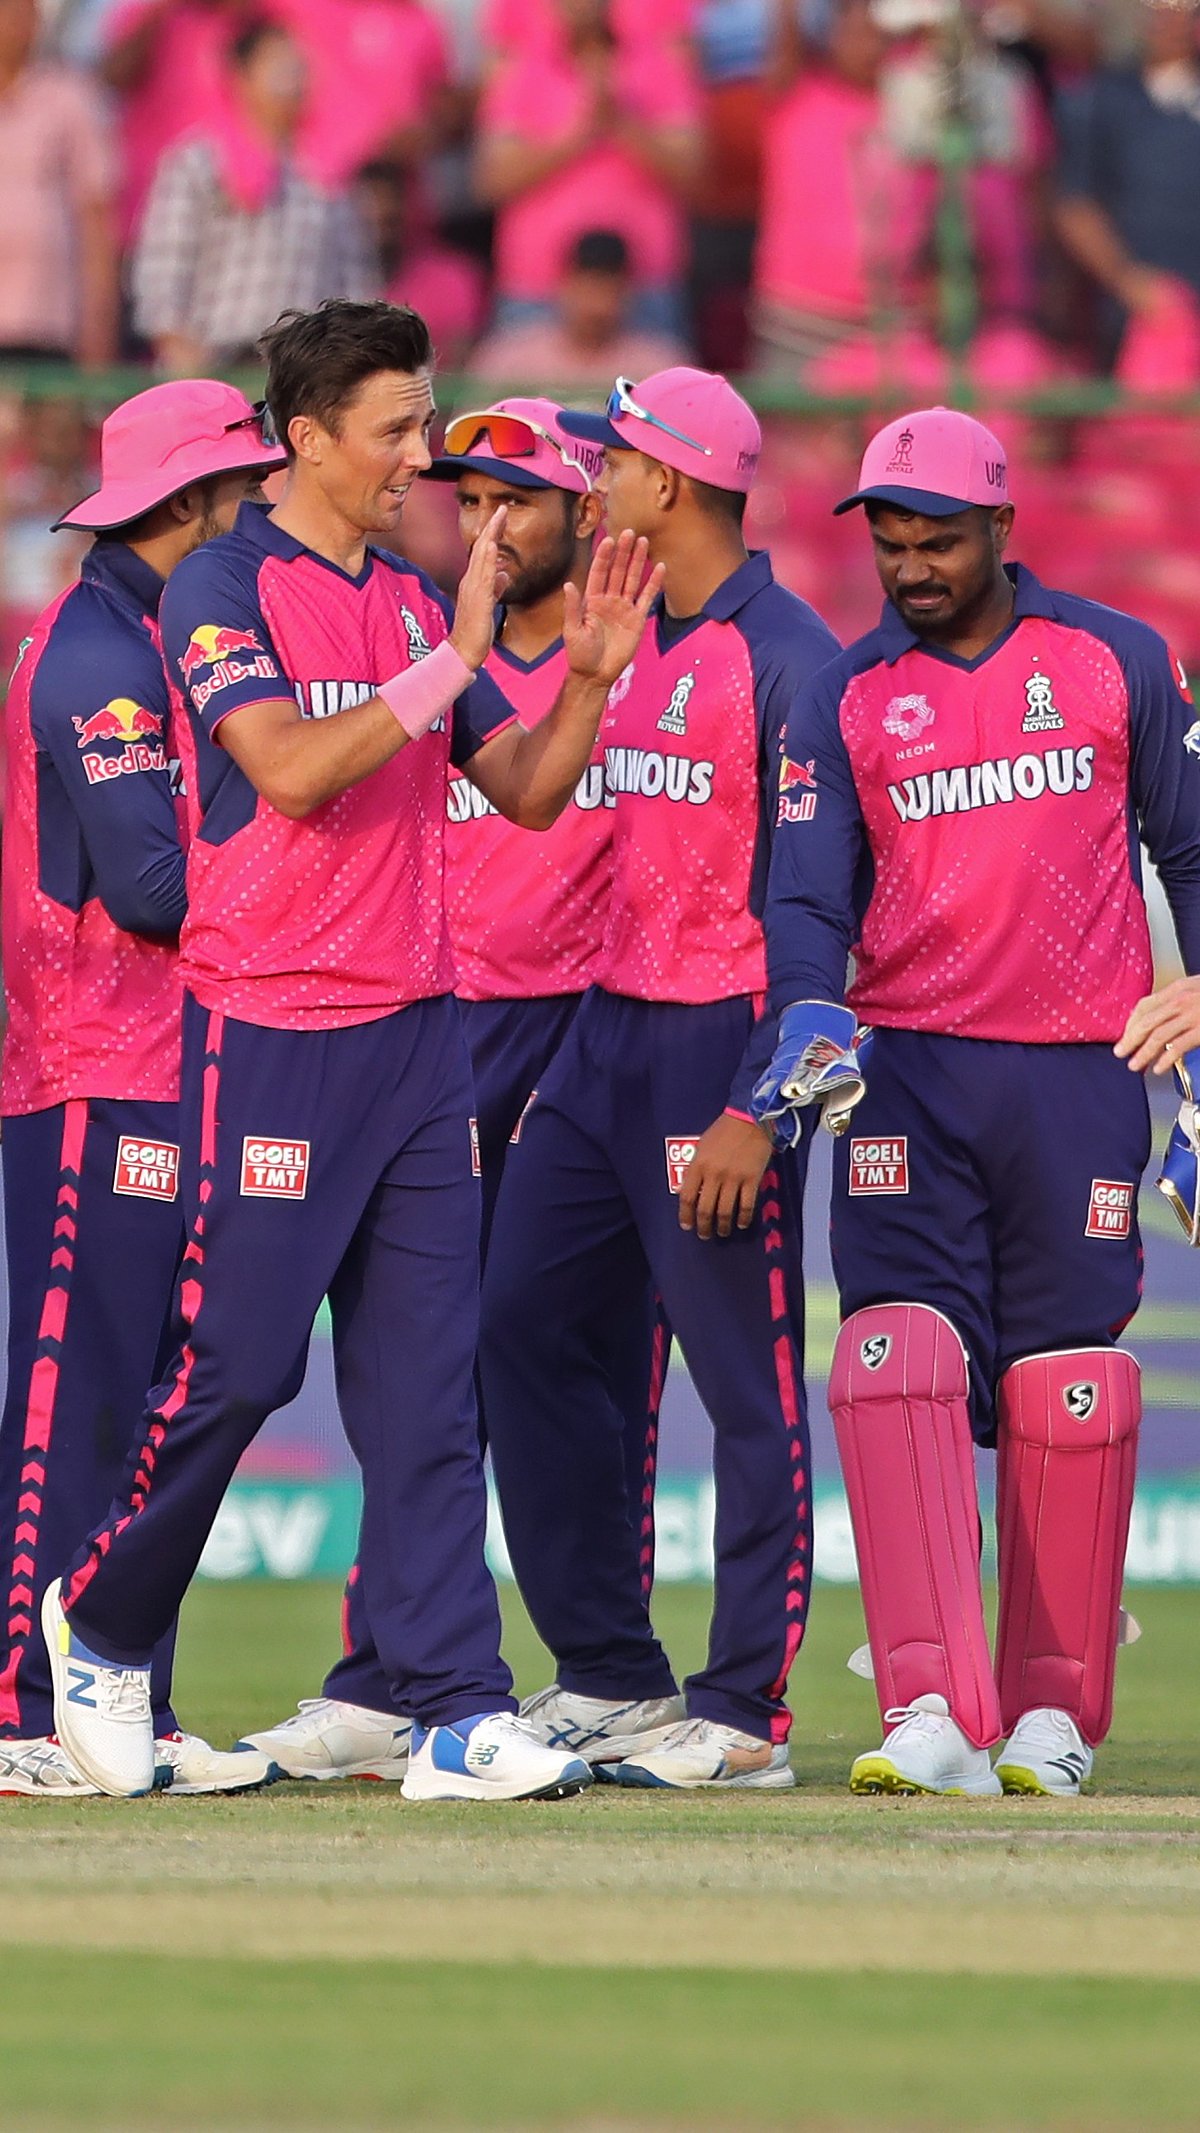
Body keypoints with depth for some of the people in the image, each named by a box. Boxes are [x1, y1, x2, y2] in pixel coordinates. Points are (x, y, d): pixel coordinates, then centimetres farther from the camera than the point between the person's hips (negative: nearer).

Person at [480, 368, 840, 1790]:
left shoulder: (786, 658, -12)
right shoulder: (630, 649, 15)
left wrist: (758, 1108, -21)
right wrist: (569, 1058, 17)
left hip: (721, 1044, -9)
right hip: (605, 1034, 9)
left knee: (749, 1387, -5)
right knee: (522, 1325, 7)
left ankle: (744, 1715, -3)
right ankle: (608, 1675, 14)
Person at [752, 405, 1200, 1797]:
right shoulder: (845, 698, 7)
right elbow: (808, 893, 1)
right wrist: (809, 1013, -20)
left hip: (1080, 1076, 0)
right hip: (906, 1072, 1)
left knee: (1065, 1394, 1)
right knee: (898, 1367, -14)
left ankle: (1053, 1713, 12)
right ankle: (934, 1715, -20)